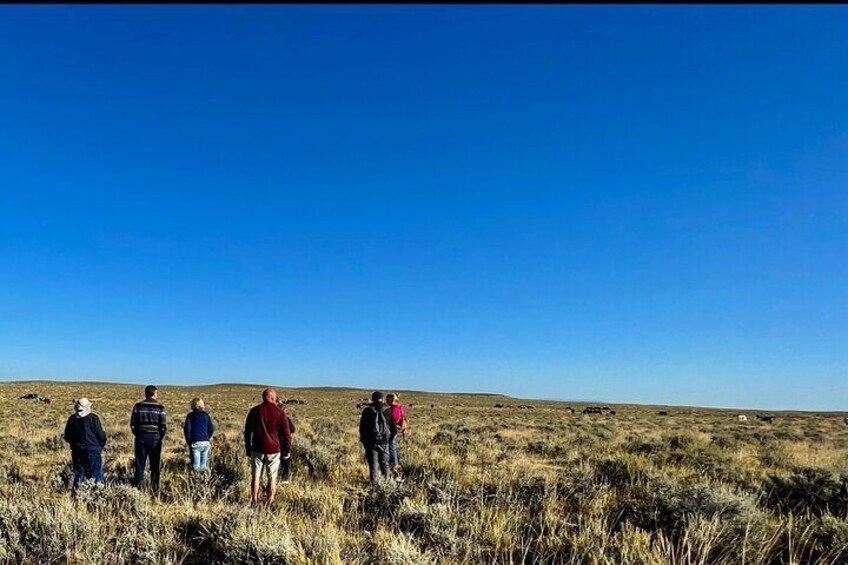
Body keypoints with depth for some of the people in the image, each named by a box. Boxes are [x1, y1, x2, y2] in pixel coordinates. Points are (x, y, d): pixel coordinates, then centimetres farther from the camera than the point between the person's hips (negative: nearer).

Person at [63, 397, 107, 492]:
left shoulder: (72, 419, 1)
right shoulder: (93, 418, -13)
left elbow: (67, 437, 10)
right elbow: (101, 435, -10)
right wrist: (101, 446, 8)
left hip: (77, 451, 4)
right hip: (93, 451, -4)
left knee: (78, 474, 14)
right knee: (96, 474, 1)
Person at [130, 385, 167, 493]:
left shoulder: (138, 406, 0)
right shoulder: (160, 408, -6)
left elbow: (132, 424, 2)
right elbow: (163, 426, -6)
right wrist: (160, 437, 11)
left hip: (141, 438, 2)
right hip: (155, 438, -2)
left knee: (140, 464, 9)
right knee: (155, 464, 7)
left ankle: (138, 487, 9)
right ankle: (154, 488, 9)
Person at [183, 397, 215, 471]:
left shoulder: (190, 415, 1)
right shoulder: (206, 415, 8)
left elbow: (187, 429, -7)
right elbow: (211, 429, 5)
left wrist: (188, 440, 5)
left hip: (195, 442, -3)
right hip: (206, 442, 3)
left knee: (196, 466, 2)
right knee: (204, 465, 10)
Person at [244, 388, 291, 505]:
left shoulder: (254, 411, 1)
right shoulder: (280, 412, -3)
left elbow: (247, 432, 7)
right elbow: (286, 433, -1)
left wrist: (248, 449, 16)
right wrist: (287, 450, 7)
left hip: (257, 449, 1)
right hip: (274, 450, -1)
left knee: (256, 477, 9)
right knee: (272, 477, 8)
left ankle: (254, 503, 10)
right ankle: (270, 502, 8)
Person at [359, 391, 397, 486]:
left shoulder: (367, 411, -3)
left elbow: (362, 428, -1)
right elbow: (394, 429, 3)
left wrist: (363, 440, 10)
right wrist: (390, 439, 15)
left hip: (371, 442, -1)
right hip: (384, 442, 2)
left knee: (373, 464, 3)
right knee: (384, 463, 13)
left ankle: (374, 484, 1)